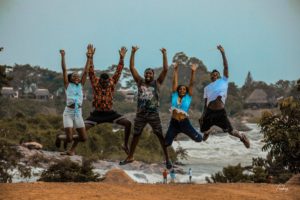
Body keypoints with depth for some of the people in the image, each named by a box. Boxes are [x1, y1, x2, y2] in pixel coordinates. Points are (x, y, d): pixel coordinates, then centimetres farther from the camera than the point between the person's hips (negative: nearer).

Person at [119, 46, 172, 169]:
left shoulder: (157, 83, 2)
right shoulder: (140, 82, 7)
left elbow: (165, 69, -6)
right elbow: (132, 68, 2)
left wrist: (164, 54, -11)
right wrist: (133, 53, -4)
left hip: (153, 114, -3)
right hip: (140, 114, 3)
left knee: (161, 136, -5)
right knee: (135, 135, 11)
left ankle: (167, 159, -1)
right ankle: (130, 157, 24)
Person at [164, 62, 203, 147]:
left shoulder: (188, 97, 0)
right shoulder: (174, 96, 3)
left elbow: (191, 84, -8)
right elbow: (175, 82, -1)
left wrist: (193, 72, -17)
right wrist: (175, 70, -7)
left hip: (184, 123, -1)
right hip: (174, 123, 1)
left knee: (198, 139, 4)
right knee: (166, 143, 2)